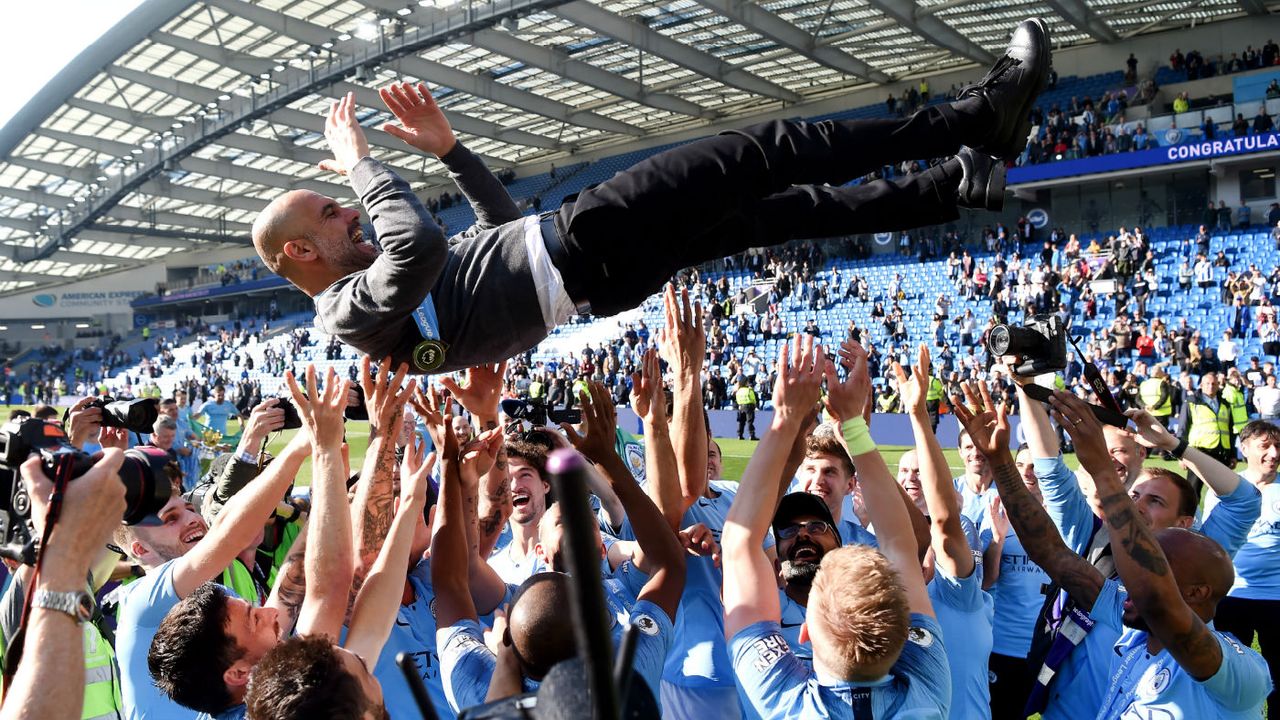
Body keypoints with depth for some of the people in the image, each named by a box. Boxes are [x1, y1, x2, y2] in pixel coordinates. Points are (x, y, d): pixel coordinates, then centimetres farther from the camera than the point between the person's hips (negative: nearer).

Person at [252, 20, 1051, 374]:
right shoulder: (355, 311, -7)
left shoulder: (353, 304, 22)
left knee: (791, 210, 8)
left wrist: (448, 146, 22)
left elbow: (501, 227, 29)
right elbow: (422, 245, -32)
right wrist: (360, 164, -15)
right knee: (771, 152, -10)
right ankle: (973, 117, -1)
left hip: (554, 249, 10)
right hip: (580, 249, -10)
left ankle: (958, 183, 15)